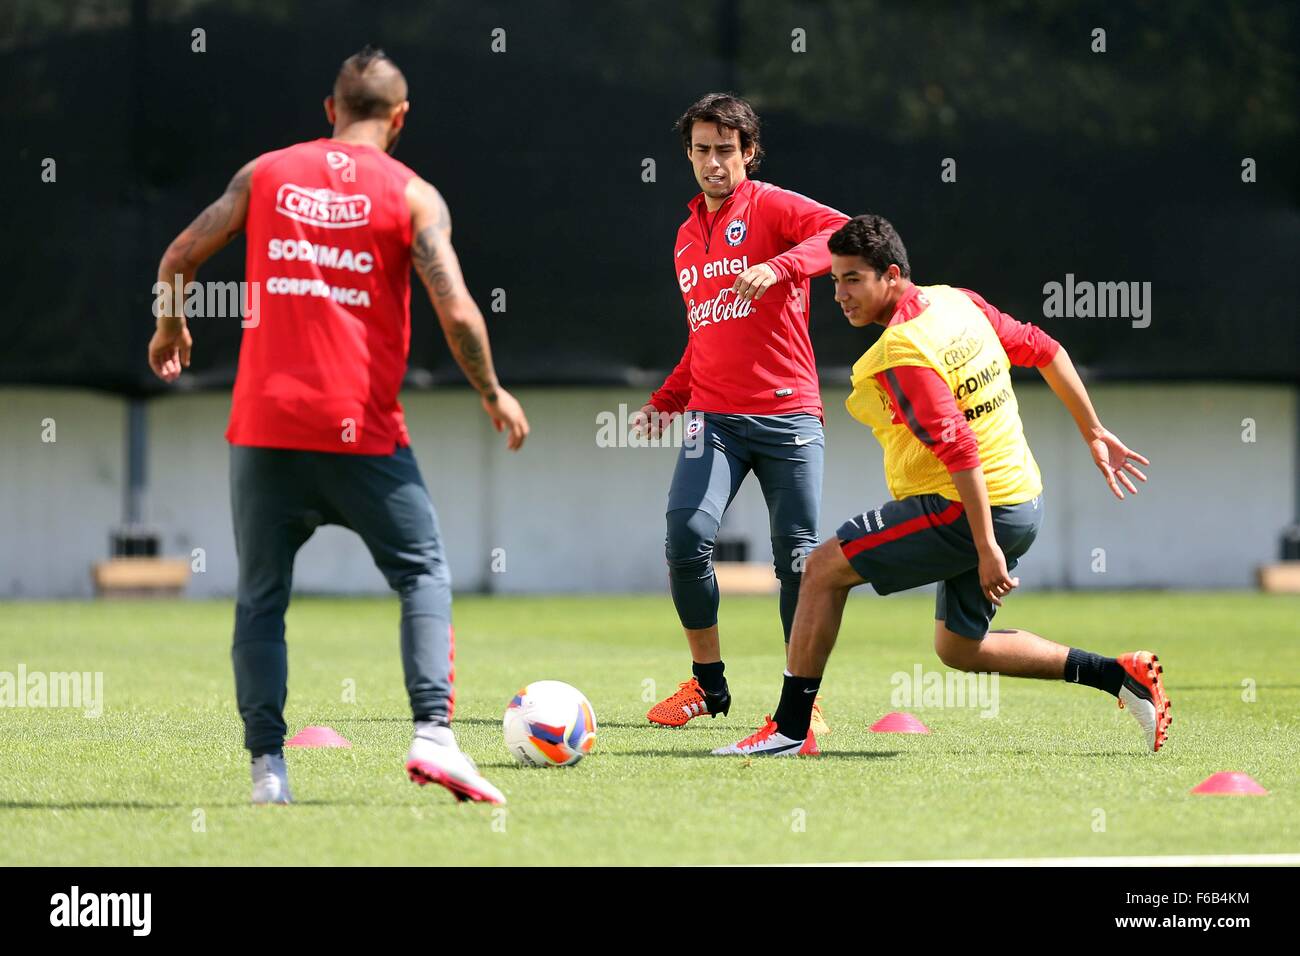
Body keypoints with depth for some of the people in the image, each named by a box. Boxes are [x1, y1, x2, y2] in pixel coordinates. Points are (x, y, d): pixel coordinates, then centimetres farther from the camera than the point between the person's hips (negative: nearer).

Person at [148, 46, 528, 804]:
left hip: (265, 425, 2)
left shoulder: (266, 174, 8)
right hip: (362, 429, -2)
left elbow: (178, 260, 9)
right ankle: (434, 732, -10)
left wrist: (171, 330, 28)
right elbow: (457, 312, -9)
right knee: (424, 575, 8)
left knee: (261, 598, 9)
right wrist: (494, 394, 6)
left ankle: (267, 765, 0)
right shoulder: (412, 195, 0)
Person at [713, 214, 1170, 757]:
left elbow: (960, 450, -27)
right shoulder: (957, 302, 6)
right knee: (959, 648, 22)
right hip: (1020, 505, 10)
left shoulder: (901, 353, -21)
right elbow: (1044, 350, 14)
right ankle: (1120, 675, 17)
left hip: (971, 510, -10)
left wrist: (987, 549, -27)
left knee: (825, 569, -5)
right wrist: (1093, 434, 20)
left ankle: (790, 730, -4)